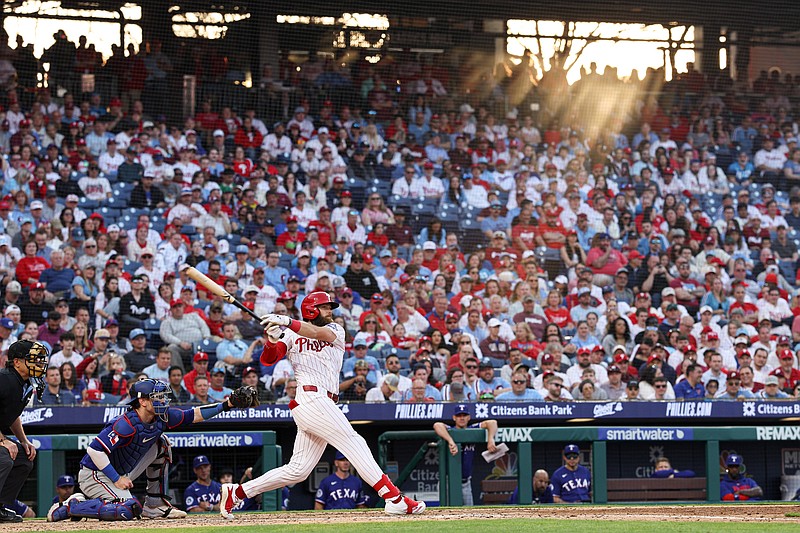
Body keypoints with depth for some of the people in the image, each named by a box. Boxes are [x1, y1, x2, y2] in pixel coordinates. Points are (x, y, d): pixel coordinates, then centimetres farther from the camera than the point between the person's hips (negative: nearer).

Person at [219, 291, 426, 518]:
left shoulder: (336, 331, 20)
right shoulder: (292, 335, 11)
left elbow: (320, 333, -4)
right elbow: (267, 359, 1)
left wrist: (287, 322, -20)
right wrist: (273, 339, -20)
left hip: (323, 404, 6)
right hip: (311, 397, -6)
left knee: (297, 470, 5)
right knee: (354, 443, -14)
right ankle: (394, 499, -19)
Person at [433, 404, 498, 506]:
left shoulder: (472, 430, 4)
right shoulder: (450, 431, -8)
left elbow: (492, 423, -2)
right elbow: (437, 425, -29)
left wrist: (490, 440, -20)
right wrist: (451, 442, -42)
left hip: (466, 483, 5)